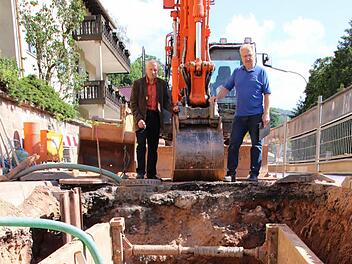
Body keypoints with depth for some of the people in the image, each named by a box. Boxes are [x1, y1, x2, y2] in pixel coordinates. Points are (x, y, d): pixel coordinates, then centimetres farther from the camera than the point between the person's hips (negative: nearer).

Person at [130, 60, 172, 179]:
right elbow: (133, 103, -2)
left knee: (153, 147, 8)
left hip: (155, 117, 3)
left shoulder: (162, 84, 9)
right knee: (141, 145, -9)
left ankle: (151, 173, 16)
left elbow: (166, 101, 12)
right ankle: (140, 172, -1)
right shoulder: (138, 83, 1)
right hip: (142, 117, -3)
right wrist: (138, 118, -13)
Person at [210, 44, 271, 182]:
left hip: (256, 116, -3)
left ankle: (254, 174, 12)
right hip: (240, 115, 3)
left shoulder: (261, 71, 3)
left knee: (256, 145, 3)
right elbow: (226, 87, 16)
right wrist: (217, 97, -3)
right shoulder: (237, 72, 13)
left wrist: (266, 113, -7)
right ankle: (231, 173, 9)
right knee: (233, 144, 1)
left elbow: (267, 94, 1)